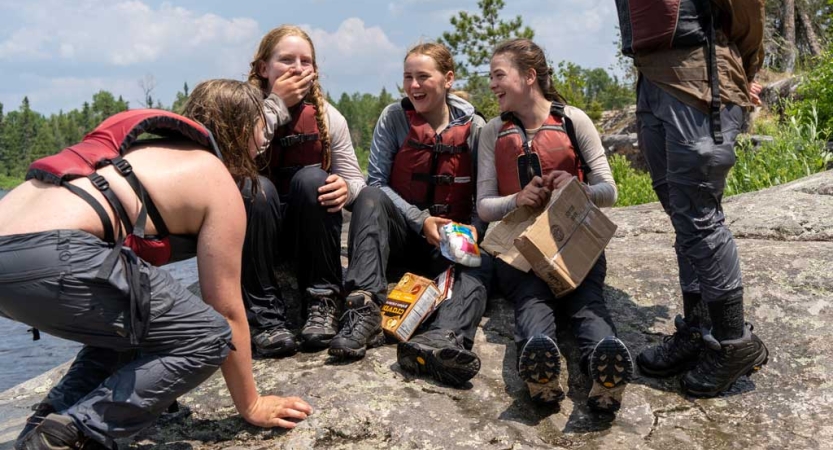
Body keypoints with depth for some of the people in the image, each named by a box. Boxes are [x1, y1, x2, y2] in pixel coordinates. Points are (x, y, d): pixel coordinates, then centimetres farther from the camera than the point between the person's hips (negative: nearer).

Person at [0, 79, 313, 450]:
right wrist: (251, 406, 19)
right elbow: (227, 311, 6)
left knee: (132, 322, 29)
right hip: (50, 256, -10)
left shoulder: (155, 152, 30)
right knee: (209, 337, 0)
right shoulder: (219, 184, 6)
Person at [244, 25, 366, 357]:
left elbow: (354, 179, -4)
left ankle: (323, 302, -19)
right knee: (256, 186, -31)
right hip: (257, 234, -1)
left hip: (311, 231, 1)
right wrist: (276, 104, -26)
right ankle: (264, 313, -24)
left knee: (312, 178, -27)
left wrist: (346, 188, -30)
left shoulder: (327, 116, -5)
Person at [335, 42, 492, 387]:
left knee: (481, 263, -31)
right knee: (370, 197, -30)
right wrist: (420, 220, -18)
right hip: (400, 235, 0)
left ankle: (443, 336, -62)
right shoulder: (394, 117, 0)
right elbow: (376, 181, -6)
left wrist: (473, 231, -20)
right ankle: (365, 310, -45)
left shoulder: (474, 127, 1)